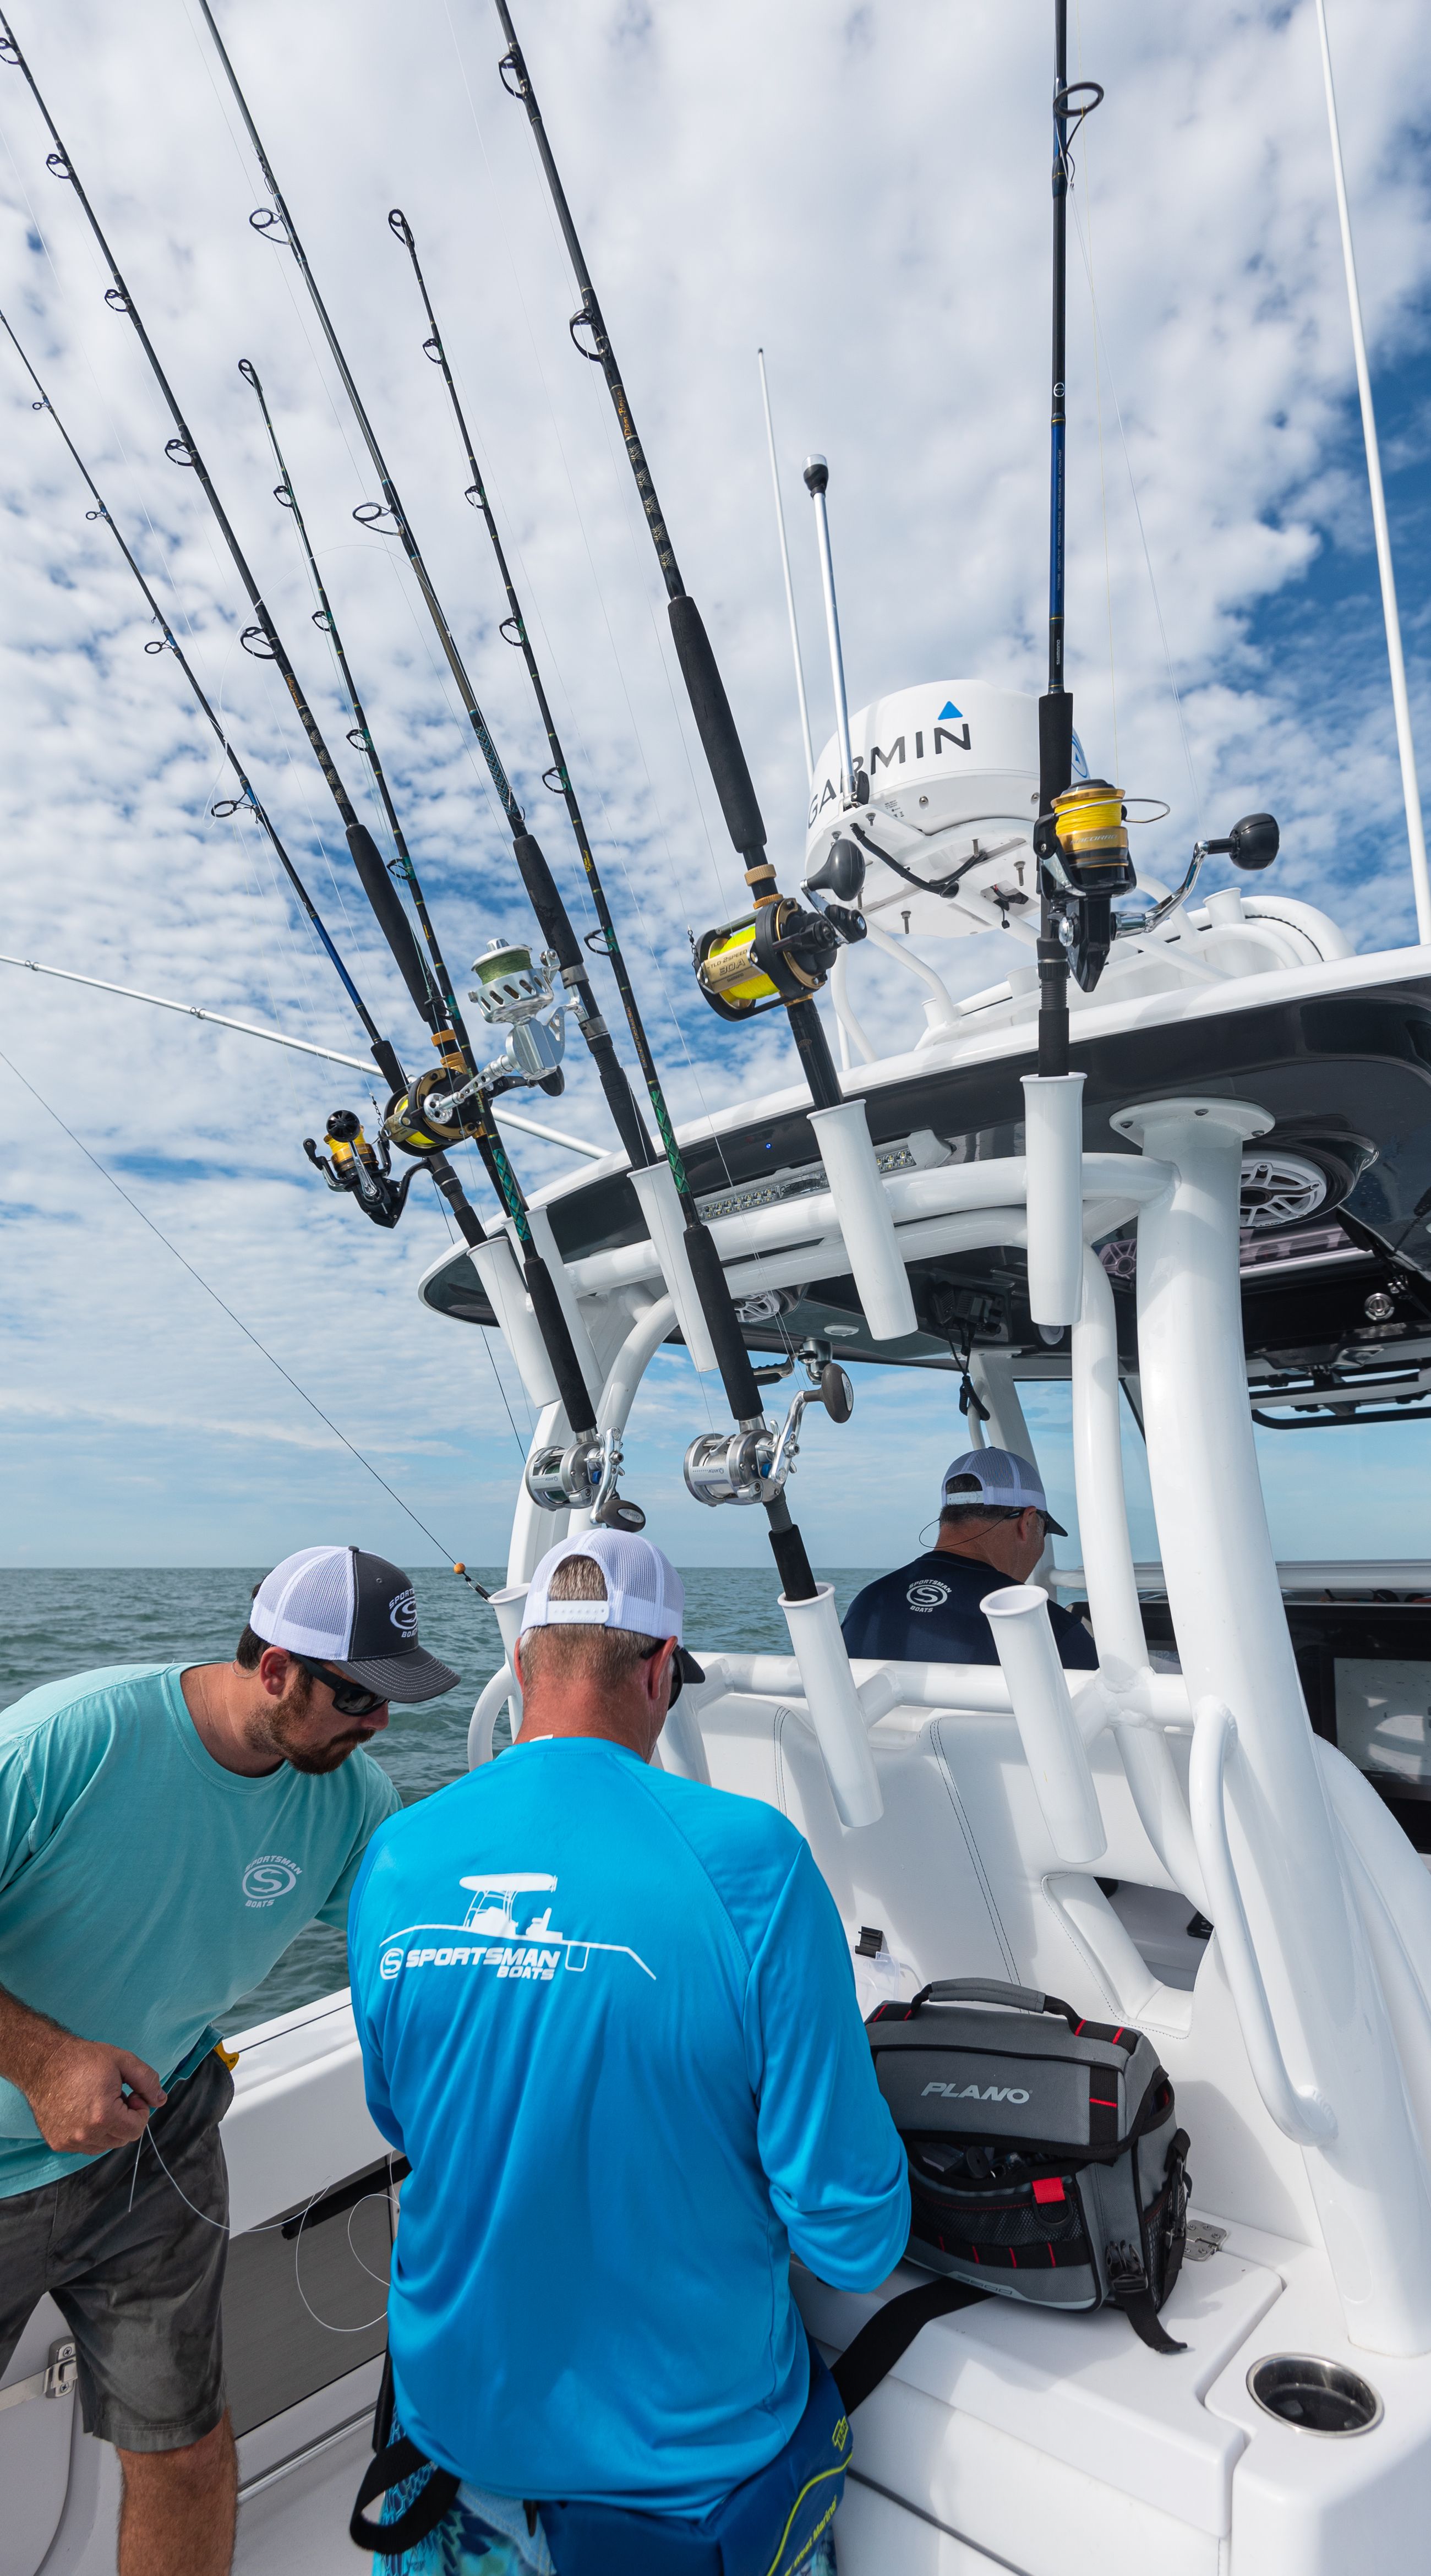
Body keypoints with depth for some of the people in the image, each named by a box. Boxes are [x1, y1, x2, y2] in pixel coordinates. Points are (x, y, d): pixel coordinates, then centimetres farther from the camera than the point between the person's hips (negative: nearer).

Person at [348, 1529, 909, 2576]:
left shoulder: (392, 1861, -12)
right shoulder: (749, 1858, -26)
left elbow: (403, 2125, 6)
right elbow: (851, 2237, -18)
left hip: (459, 2411, 5)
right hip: (690, 2444, -5)